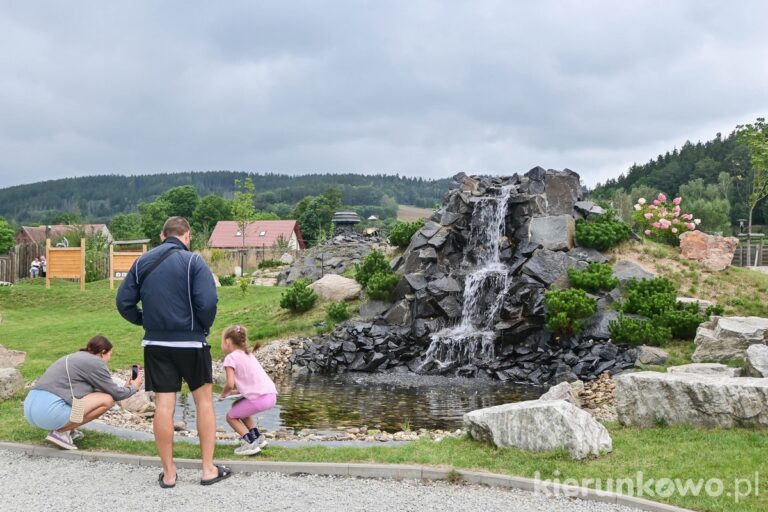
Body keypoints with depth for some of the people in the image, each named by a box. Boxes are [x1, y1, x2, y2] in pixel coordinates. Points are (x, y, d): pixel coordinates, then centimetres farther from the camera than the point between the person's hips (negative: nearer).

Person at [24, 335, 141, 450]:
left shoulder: (77, 357, 24)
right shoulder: (95, 362, -2)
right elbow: (115, 394, 4)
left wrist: (126, 387, 38)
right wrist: (134, 387, 23)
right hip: (49, 411, -10)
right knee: (107, 400, -4)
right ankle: (61, 432, -3)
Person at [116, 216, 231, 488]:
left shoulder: (142, 263, 6)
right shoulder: (193, 261, -9)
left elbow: (123, 302, 4)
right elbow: (208, 301, -18)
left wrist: (145, 321, 14)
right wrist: (204, 327, -1)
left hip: (156, 344, 3)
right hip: (191, 343, -3)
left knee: (163, 406, 5)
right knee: (204, 401, 10)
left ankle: (168, 473, 12)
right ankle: (209, 469, 12)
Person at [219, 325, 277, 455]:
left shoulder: (231, 358, -3)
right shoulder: (248, 355, 22)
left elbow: (230, 384, -12)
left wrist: (223, 395, 7)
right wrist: (239, 390, 22)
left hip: (259, 398, -8)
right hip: (271, 395, 8)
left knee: (231, 416, 11)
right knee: (240, 409, 31)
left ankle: (250, 443, -3)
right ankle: (257, 437, 27)